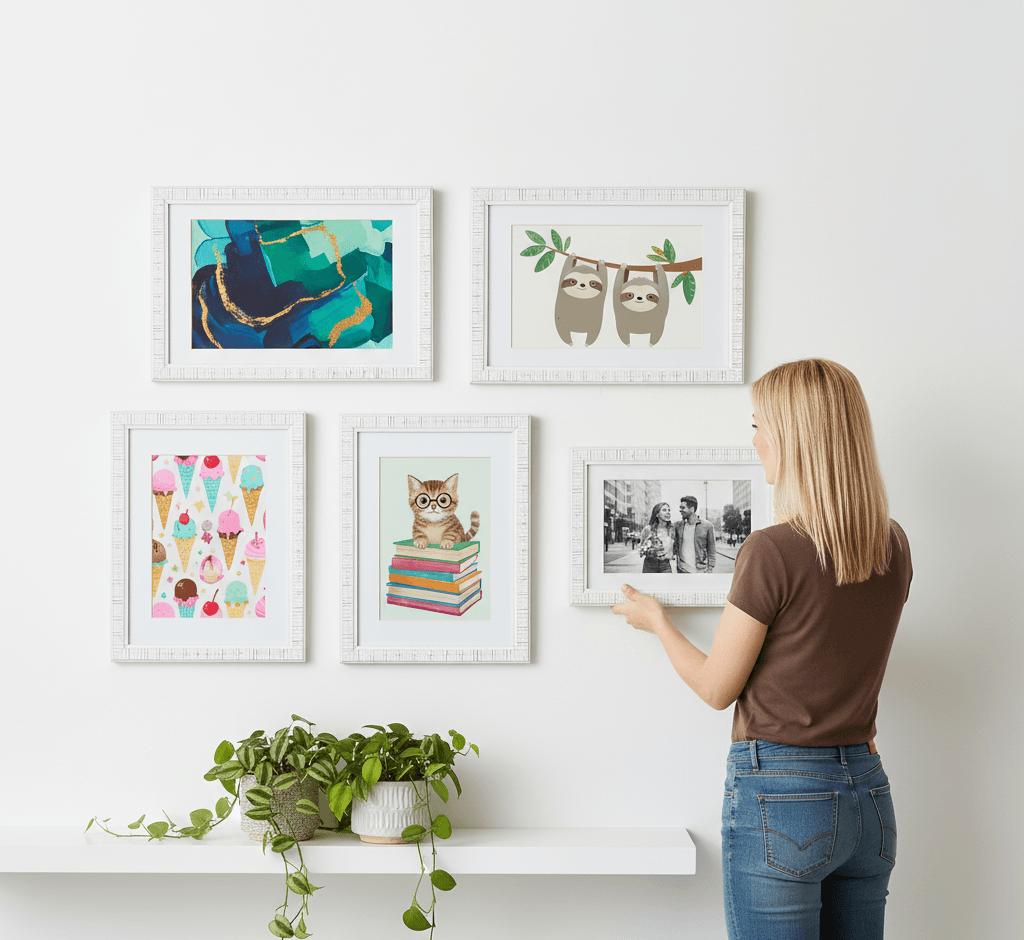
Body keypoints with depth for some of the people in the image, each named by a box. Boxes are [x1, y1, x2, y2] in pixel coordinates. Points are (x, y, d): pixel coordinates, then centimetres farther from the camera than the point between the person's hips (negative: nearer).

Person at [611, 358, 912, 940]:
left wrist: (656, 621, 10)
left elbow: (717, 688, -7)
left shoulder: (773, 552, -17)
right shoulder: (895, 548, 2)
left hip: (779, 794, -6)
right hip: (868, 789, 7)